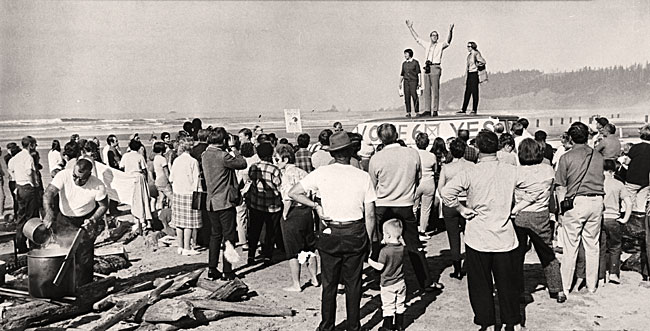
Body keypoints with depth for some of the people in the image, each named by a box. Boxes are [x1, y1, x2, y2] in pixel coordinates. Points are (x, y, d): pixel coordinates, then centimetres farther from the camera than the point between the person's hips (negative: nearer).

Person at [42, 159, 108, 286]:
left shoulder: (98, 186, -22)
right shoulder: (63, 176, -23)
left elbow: (103, 206, -7)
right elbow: (48, 194, -31)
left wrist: (93, 220, -22)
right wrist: (49, 212, -49)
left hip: (86, 220, -1)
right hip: (64, 219, 1)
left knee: (84, 258, -1)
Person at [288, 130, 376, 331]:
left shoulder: (322, 173, -5)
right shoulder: (363, 176, -4)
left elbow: (293, 193, -4)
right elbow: (370, 214, -4)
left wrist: (316, 205, -1)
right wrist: (368, 240, 5)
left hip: (330, 234, 0)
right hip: (356, 235, 0)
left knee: (329, 284, 12)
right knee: (353, 284, 12)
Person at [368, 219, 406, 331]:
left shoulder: (385, 250, -22)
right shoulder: (402, 248, -6)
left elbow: (380, 267, -20)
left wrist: (369, 261, -8)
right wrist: (400, 240, 17)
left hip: (388, 284, -5)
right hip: (400, 282, 5)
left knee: (388, 306, 7)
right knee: (400, 304, 18)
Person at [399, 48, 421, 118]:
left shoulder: (415, 62, 3)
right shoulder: (404, 63, 15)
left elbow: (418, 72, 1)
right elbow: (402, 74, 20)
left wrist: (420, 82, -6)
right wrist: (400, 83, 13)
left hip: (413, 81, -4)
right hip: (406, 81, 4)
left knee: (414, 96, -11)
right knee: (407, 97, -2)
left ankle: (417, 112, -6)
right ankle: (408, 113, 0)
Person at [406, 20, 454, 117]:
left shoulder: (440, 46, 6)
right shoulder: (426, 45, 18)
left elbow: (448, 41, -12)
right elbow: (417, 38, 24)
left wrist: (450, 31, -27)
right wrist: (410, 28, 23)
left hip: (435, 68, -5)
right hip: (427, 68, 5)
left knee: (435, 90, -7)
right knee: (427, 90, 3)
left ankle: (435, 110, -7)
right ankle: (427, 110, 5)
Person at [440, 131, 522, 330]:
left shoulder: (470, 174, -12)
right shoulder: (511, 171, -5)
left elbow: (446, 192, -20)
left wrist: (461, 209, -7)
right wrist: (513, 209, 9)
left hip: (478, 237, -2)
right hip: (505, 237, 2)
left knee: (480, 284, 11)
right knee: (507, 283, 16)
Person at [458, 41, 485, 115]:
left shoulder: (476, 54, -6)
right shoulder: (469, 55, 16)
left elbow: (483, 62, -18)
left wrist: (476, 64, -5)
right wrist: (466, 78, 17)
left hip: (474, 74, -8)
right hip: (469, 74, 8)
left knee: (474, 92, -4)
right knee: (467, 92, 6)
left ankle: (474, 110, -1)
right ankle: (463, 109, 7)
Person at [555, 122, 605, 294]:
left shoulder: (566, 157, -5)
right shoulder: (598, 156, 8)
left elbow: (561, 187, -5)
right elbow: (604, 181, 13)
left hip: (576, 202, -4)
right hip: (597, 201, 4)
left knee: (570, 247, 3)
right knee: (592, 246, 13)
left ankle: (565, 286, 10)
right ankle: (592, 285, 21)